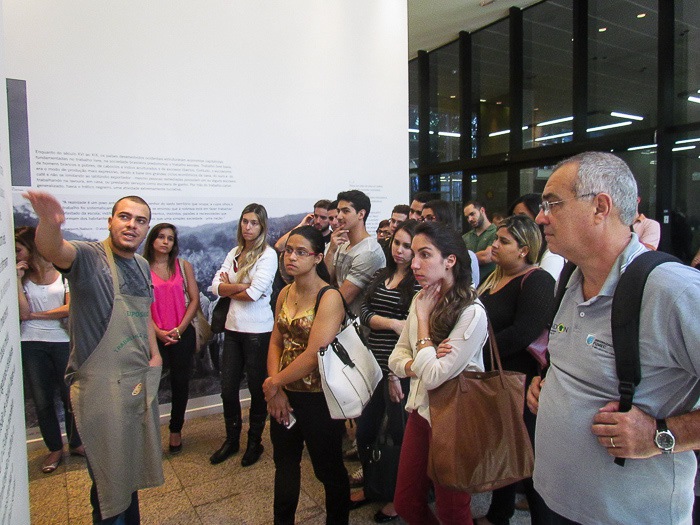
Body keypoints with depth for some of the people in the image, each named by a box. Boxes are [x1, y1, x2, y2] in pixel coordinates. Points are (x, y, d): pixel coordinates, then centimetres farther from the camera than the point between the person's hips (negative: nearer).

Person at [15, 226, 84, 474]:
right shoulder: (22, 278, 6)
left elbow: (70, 308, -11)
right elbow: (23, 311, -8)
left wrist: (35, 315, -6)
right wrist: (18, 278, -9)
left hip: (63, 342, -2)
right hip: (32, 344, 3)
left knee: (70, 396, 6)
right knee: (42, 401, 9)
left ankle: (76, 443, 26)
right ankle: (55, 449, 25)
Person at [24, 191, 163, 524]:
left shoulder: (142, 266, 7)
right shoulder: (88, 257, -14)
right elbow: (53, 250, -36)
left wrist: (155, 353, 10)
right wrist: (50, 223, -57)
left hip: (141, 380, 7)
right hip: (101, 385, -7)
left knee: (132, 465, 24)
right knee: (110, 476, 7)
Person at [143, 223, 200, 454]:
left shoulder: (183, 266, 5)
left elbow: (194, 299, 1)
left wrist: (179, 329, -8)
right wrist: (159, 332, -12)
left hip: (182, 334, 2)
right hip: (154, 336, -1)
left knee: (180, 383, 10)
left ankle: (176, 430, 26)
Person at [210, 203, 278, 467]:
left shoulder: (268, 255, -10)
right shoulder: (234, 253, 9)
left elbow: (254, 293, -20)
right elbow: (216, 286, 0)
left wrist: (228, 288, -4)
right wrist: (242, 286, -15)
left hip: (257, 331, -6)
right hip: (233, 328, 6)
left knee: (257, 388, 9)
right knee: (228, 388, 12)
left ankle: (255, 441, 28)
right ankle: (231, 439, 32)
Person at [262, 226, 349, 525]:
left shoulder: (329, 297, -20)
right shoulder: (285, 294, 2)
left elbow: (313, 355, -24)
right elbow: (276, 342, 3)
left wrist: (272, 383, -14)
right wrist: (276, 389, -9)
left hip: (318, 398, -7)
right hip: (283, 395, 7)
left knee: (328, 469, 14)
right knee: (284, 463, 25)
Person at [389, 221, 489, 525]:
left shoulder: (472, 313, -23)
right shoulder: (420, 300, 1)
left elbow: (433, 377, -25)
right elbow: (396, 358, 4)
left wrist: (423, 318, -19)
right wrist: (416, 366, -18)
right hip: (420, 410, 7)